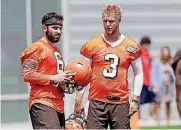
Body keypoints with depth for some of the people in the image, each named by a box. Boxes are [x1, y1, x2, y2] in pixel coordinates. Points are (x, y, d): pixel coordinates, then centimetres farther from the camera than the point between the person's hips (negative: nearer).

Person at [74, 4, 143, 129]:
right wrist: (79, 98, 1)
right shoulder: (92, 45, 3)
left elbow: (139, 73, 10)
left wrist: (135, 99, 3)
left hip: (121, 102, 0)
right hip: (97, 102, 0)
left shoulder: (131, 47, 3)